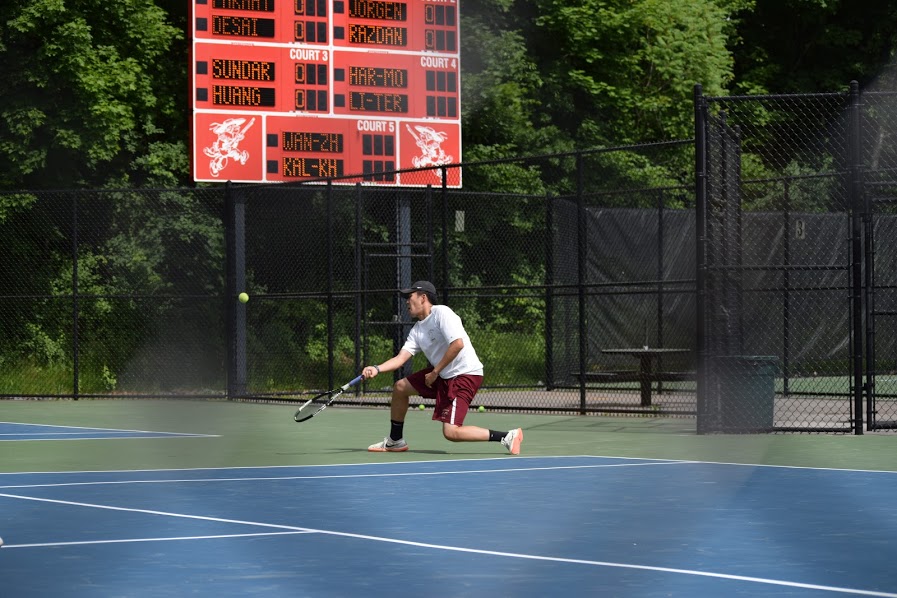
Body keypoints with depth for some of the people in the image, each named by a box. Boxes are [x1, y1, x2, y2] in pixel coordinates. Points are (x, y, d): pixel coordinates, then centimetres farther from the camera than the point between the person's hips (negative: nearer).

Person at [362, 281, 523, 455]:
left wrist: (435, 372, -18)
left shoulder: (441, 313, -15)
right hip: (443, 376, 9)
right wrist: (377, 369, -15)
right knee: (399, 387, 15)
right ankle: (395, 441, 29)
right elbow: (400, 358, 4)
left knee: (451, 432, -21)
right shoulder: (417, 330, 10)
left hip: (466, 374, -9)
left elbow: (457, 344, -25)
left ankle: (507, 437, -16)